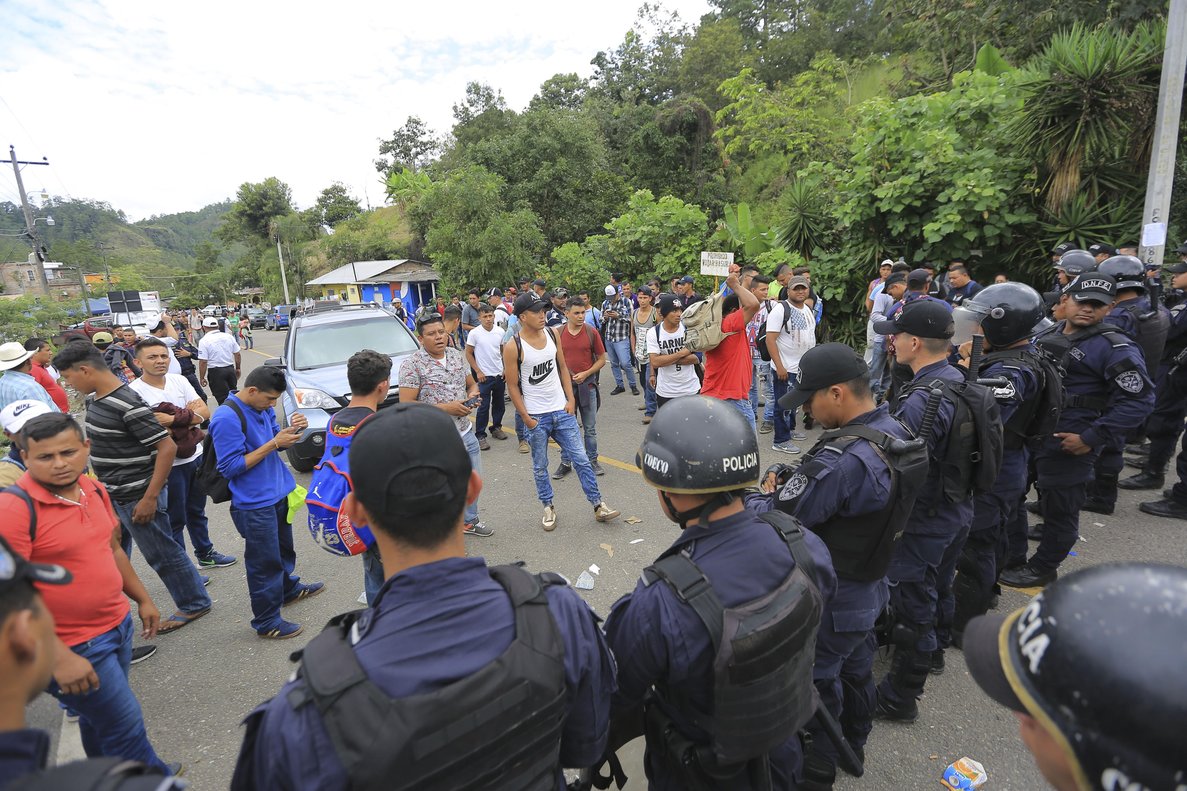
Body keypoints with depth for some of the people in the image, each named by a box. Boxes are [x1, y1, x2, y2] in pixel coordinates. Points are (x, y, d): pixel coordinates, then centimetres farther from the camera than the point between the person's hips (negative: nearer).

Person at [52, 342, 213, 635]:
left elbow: (168, 447, -25)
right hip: (110, 495, 9)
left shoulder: (127, 405, -24)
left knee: (162, 554, 5)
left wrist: (150, 498, -24)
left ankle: (194, 603, 23)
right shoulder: (94, 398, 5)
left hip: (136, 497, -9)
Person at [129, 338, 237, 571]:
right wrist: (187, 416, -17)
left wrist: (173, 420, -18)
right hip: (168, 465, -5)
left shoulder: (179, 380, 1)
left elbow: (205, 412, -5)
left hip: (196, 456, 6)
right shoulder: (134, 391, -14)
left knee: (197, 510, 22)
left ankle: (205, 554, 40)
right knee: (175, 520, 7)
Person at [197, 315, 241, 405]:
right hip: (231, 369, 4)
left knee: (222, 398, 0)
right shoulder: (229, 337, 2)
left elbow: (203, 362, -13)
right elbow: (237, 354, 8)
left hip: (216, 372, -4)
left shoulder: (204, 341, -11)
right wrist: (238, 369, 20)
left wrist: (202, 378, -5)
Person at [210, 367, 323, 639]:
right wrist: (273, 443, -25)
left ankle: (288, 589, 48)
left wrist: (292, 431, -9)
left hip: (279, 493, 8)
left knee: (284, 548, 26)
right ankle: (266, 621, 19)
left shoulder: (263, 408, 2)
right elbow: (230, 467, -21)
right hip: (255, 504, -8)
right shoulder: (227, 418, -21)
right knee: (264, 562, 4)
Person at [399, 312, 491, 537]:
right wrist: (445, 408, -22)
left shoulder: (457, 355, 5)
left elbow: (471, 383, 17)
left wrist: (473, 396, -7)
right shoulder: (412, 364, -14)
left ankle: (470, 520, 45)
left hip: (465, 432, 7)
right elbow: (406, 406, -17)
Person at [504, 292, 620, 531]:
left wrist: (570, 399, 1)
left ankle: (598, 505, 13)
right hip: (535, 416, -3)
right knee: (540, 467, 11)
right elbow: (513, 386, -8)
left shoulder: (552, 334, 1)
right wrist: (525, 418, -9)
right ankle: (548, 508, 29)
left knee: (581, 459, 4)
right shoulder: (513, 347, -13)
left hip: (561, 410, 4)